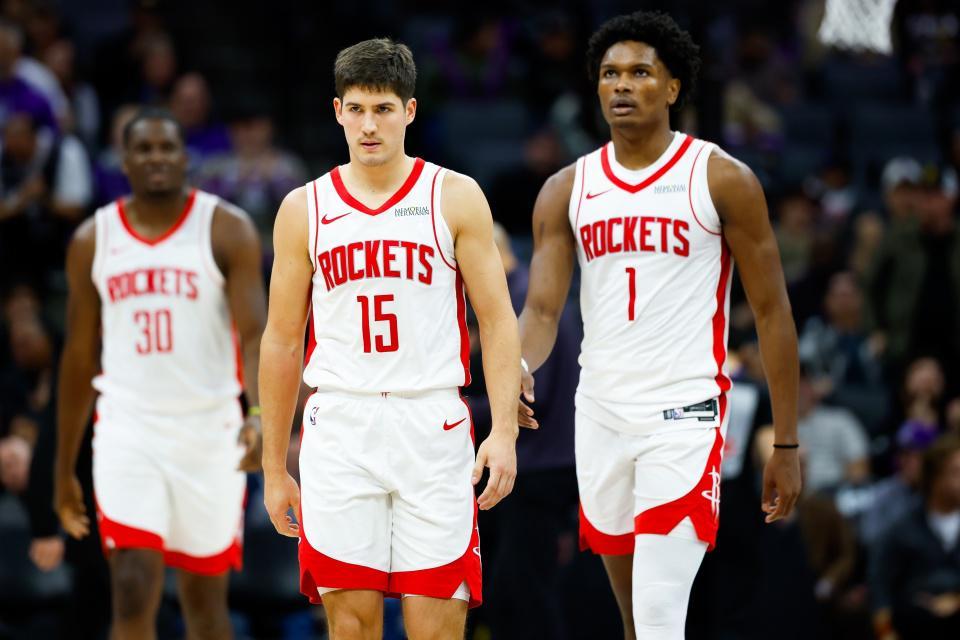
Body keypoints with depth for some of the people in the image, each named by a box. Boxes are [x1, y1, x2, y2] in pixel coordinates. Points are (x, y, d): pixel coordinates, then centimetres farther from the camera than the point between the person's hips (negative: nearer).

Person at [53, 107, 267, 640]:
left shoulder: (227, 230, -2)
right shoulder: (93, 240, 7)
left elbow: (254, 334, -11)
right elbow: (79, 357, 13)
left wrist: (259, 413, -30)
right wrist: (64, 469, 14)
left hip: (208, 433, -1)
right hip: (128, 432, 1)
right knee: (133, 592, -13)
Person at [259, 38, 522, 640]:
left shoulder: (455, 197, 3)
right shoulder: (304, 209, 8)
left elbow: (497, 320, 2)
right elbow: (282, 341, 12)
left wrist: (505, 431, -10)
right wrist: (274, 467, 11)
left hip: (432, 429, -2)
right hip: (339, 428, 2)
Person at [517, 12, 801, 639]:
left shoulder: (722, 180, -4)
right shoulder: (568, 190, 7)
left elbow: (772, 312, -1)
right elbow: (543, 308, 1)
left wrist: (786, 445, -3)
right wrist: (517, 366, -24)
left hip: (685, 417, -5)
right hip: (600, 416, 5)